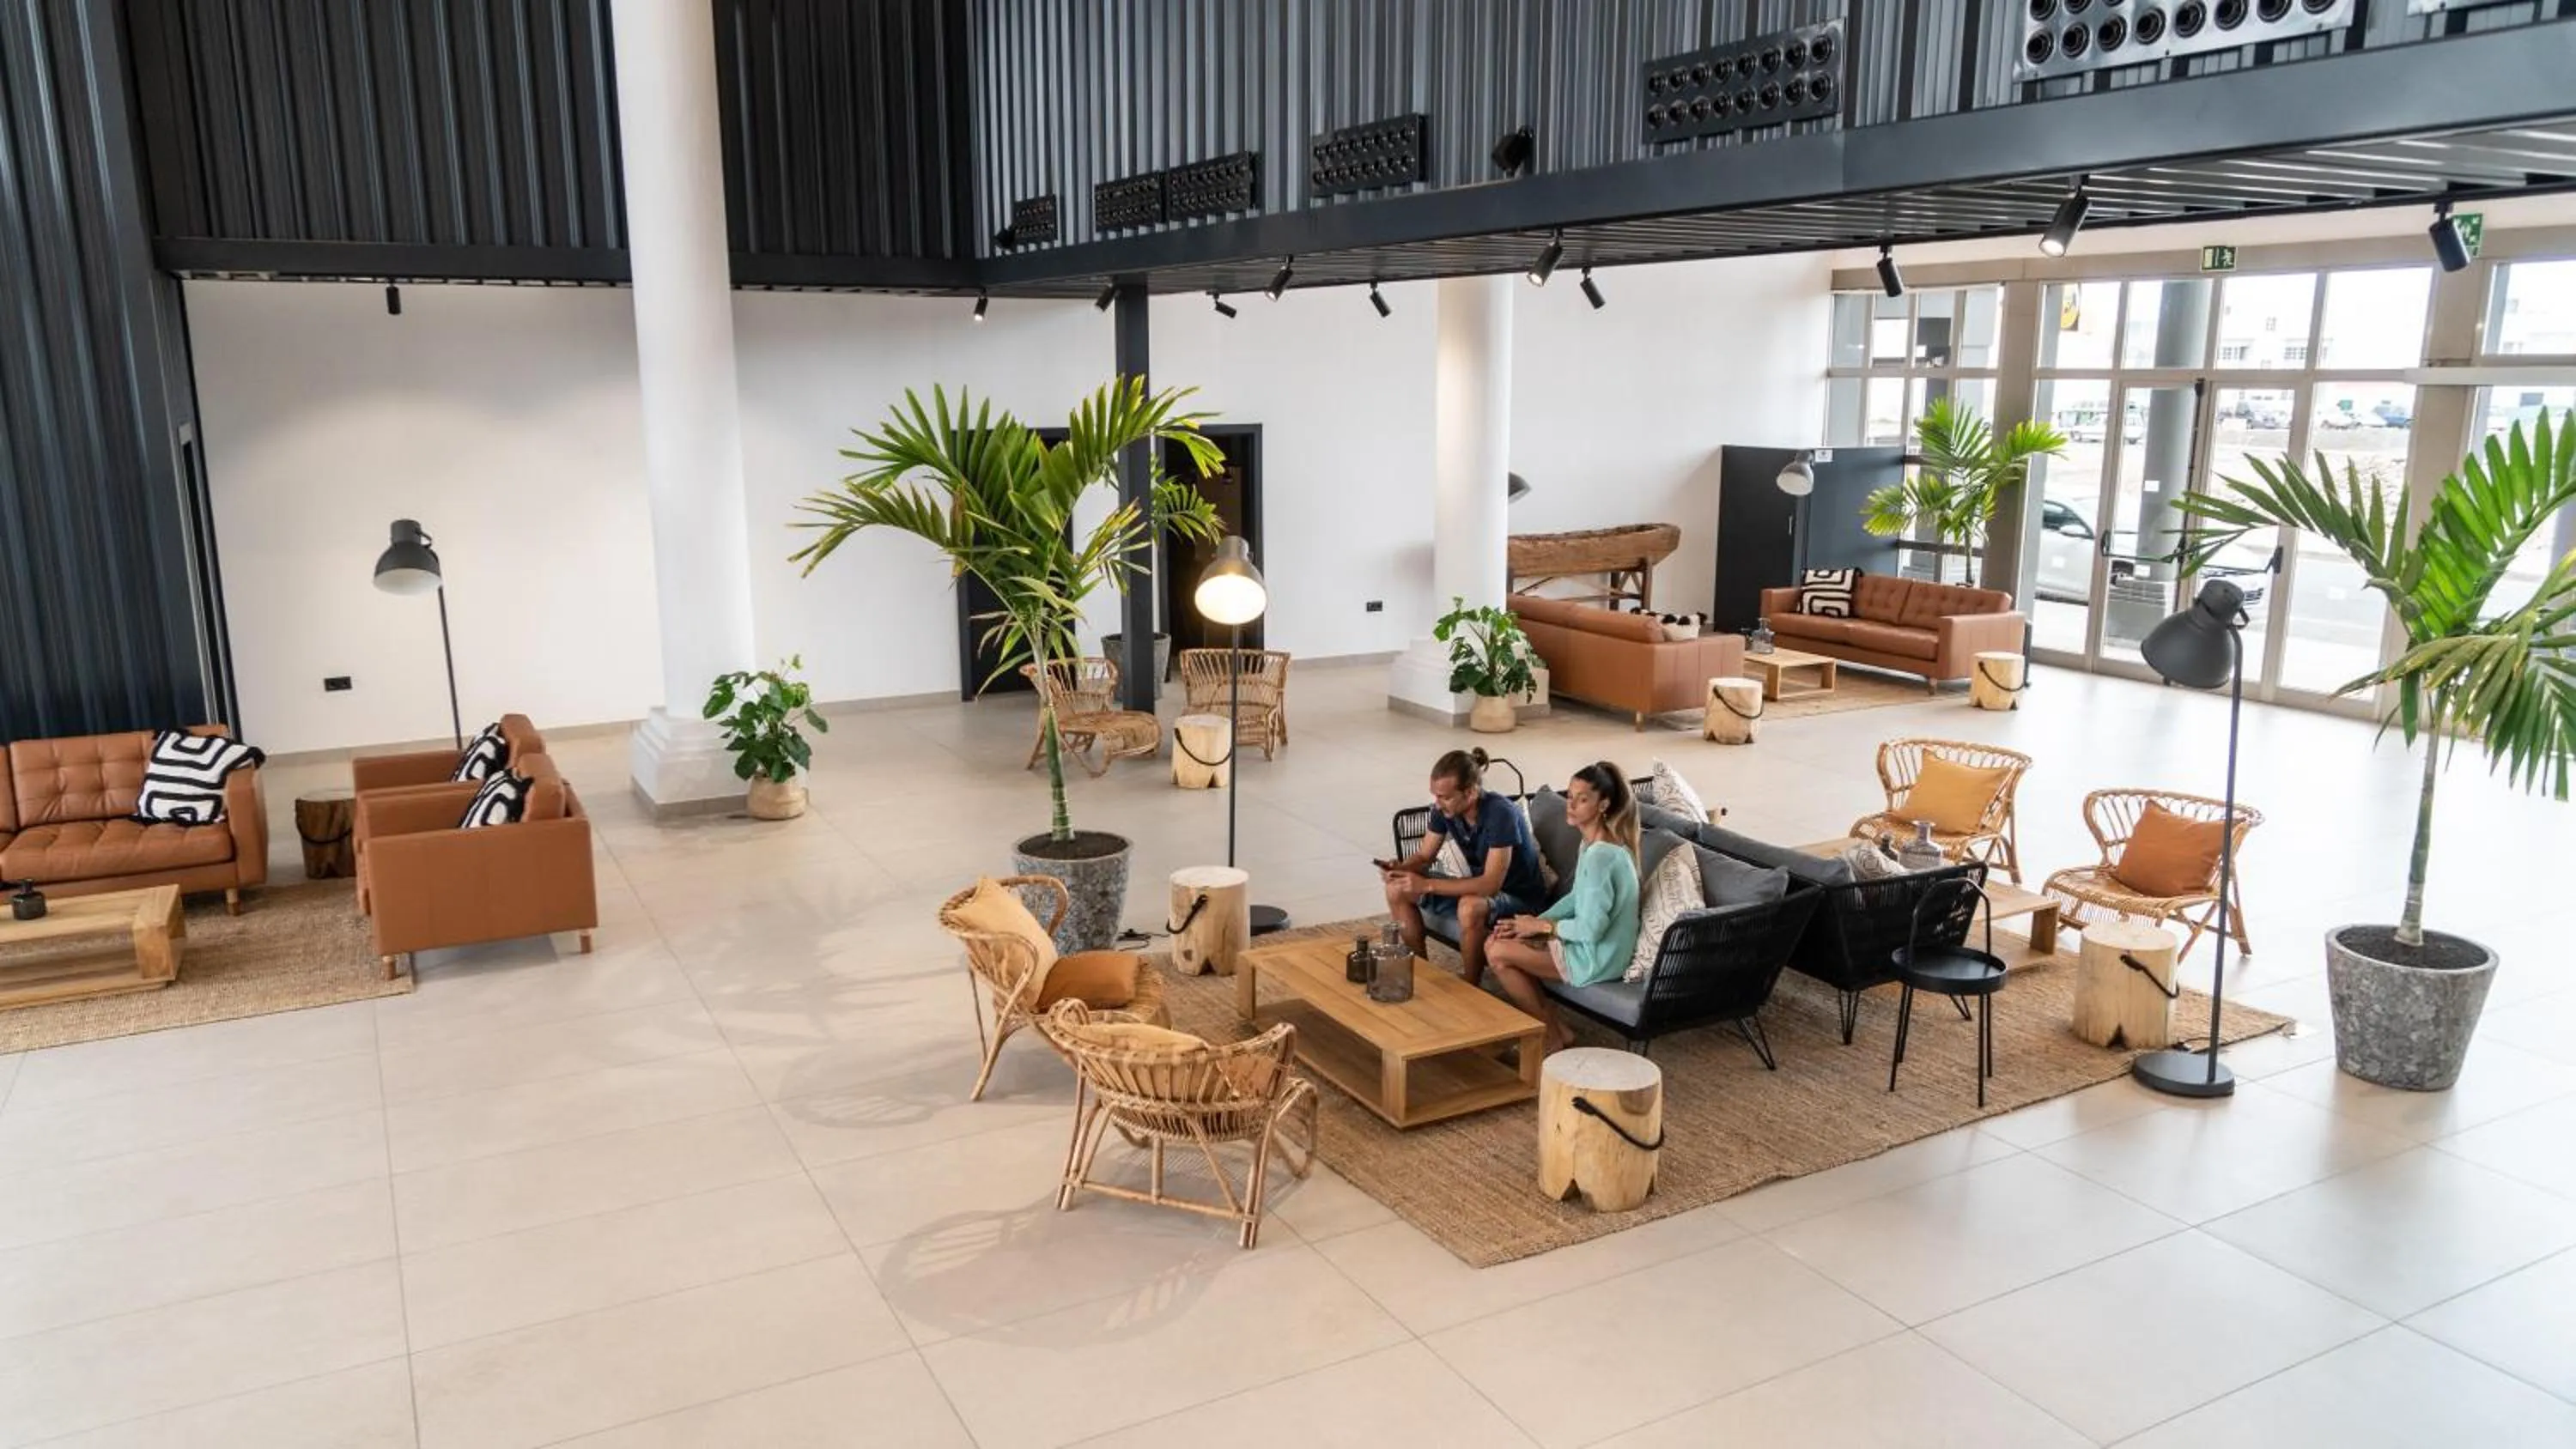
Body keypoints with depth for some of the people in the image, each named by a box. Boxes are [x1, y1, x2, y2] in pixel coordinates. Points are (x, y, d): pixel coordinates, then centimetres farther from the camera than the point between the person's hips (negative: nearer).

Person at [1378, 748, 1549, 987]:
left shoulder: (1501, 814, -31)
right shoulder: (1444, 809, -10)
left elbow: (1491, 884, -34)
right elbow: (1424, 856, 2)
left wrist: (1427, 885, -36)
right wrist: (1400, 868, -21)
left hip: (1518, 897, -7)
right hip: (1479, 887, 8)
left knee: (1470, 908, -39)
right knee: (1397, 890, -3)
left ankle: (1470, 987, -16)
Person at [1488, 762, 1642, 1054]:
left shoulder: (1600, 856, -26)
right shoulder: (1594, 843, 6)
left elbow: (1591, 929, -27)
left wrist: (1541, 925, -12)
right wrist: (1534, 923, 1)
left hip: (1596, 958, -10)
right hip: (1588, 944, 10)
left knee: (1498, 953, -11)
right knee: (1494, 941, 6)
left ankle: (1551, 1038, 3)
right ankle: (1556, 1026, 9)